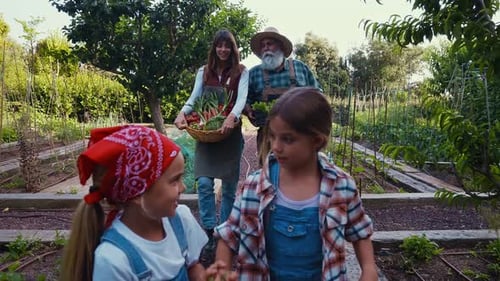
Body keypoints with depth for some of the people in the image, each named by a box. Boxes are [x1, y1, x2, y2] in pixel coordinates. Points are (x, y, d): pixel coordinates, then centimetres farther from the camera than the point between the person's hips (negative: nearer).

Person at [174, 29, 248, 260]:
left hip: (231, 133, -1)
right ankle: (210, 233, 3)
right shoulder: (203, 72, 10)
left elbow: (242, 97, -14)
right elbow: (194, 97, 0)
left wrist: (232, 116, -35)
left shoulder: (241, 72, 2)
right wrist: (182, 113, -22)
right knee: (204, 183, -10)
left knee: (229, 186, 6)